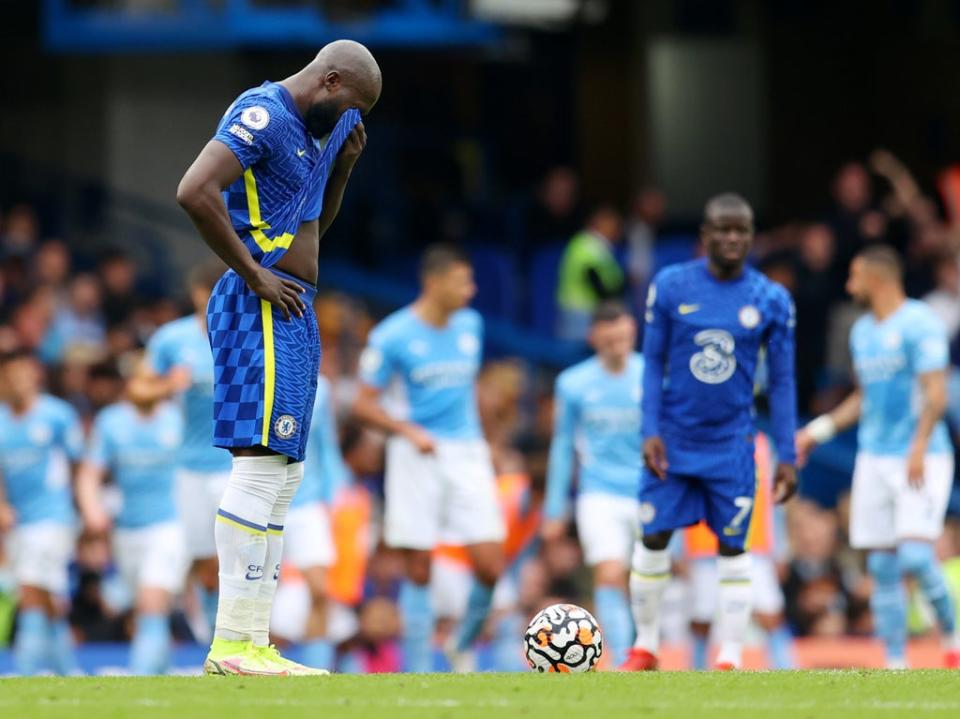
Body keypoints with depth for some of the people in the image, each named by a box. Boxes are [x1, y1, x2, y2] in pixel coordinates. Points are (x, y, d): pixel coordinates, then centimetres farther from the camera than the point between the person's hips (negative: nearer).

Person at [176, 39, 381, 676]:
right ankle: (232, 643, -19)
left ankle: (253, 644, 9)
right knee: (260, 463, -15)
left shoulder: (321, 126, 19)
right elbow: (195, 193, -25)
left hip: (292, 310, 11)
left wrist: (343, 166, 13)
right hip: (264, 308, -11)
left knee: (284, 474, 9)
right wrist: (255, 275, -19)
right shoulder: (263, 116, -12)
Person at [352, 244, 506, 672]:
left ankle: (464, 646, 18)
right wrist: (410, 432, -20)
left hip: (467, 455, 4)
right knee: (418, 571, -2)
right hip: (417, 459, -4)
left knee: (490, 566, -6)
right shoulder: (392, 336, -7)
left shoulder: (470, 325, 8)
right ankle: (417, 670, 5)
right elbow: (364, 404, -5)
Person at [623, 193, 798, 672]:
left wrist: (786, 456, -1)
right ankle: (645, 646, 17)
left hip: (731, 444, 0)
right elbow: (653, 363, 2)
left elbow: (781, 382, 2)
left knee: (732, 549, 0)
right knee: (653, 540, 2)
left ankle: (730, 658, 5)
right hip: (673, 440, 0)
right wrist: (650, 431, -7)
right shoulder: (671, 286, -3)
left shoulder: (771, 300, -3)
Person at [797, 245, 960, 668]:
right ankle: (895, 664, 7)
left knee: (915, 555, -19)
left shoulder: (919, 324, -9)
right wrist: (820, 430, 20)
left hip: (921, 461, -7)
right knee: (882, 567, 3)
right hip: (874, 458, 7)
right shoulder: (862, 332, 15)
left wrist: (919, 447, -25)